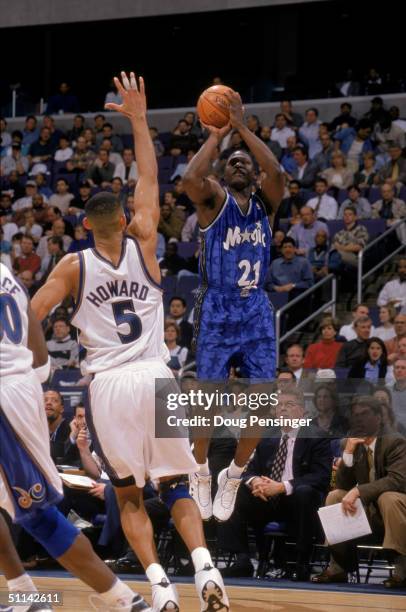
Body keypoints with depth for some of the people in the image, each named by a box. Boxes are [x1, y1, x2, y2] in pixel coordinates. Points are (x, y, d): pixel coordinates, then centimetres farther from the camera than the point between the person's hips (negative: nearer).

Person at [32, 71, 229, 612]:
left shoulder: (73, 266, 0)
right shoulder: (144, 246, 4)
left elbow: (28, 316, -2)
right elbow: (149, 181, 12)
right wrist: (139, 119, 17)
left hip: (109, 385, -1)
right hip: (155, 378, 1)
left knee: (129, 496, 9)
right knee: (176, 487, 10)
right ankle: (206, 568, -12)